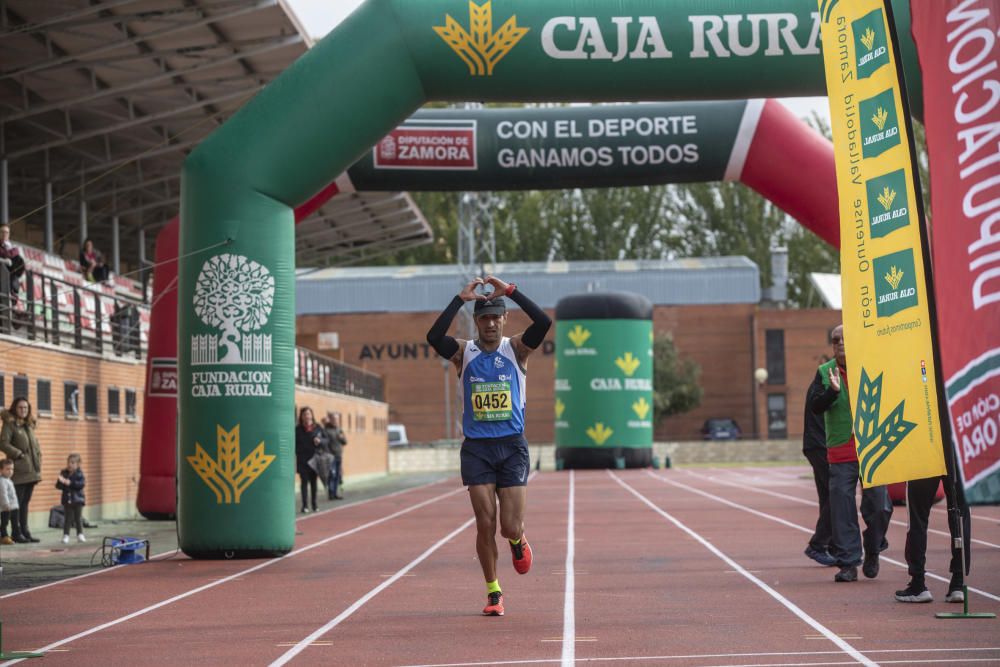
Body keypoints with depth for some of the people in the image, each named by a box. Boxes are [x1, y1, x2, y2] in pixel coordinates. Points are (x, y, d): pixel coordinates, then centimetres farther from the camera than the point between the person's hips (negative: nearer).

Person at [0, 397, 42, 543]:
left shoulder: (29, 425, 18)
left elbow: (35, 444, 26)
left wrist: (38, 458, 11)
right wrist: (19, 454, -17)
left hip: (32, 471, 8)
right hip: (19, 471, -8)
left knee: (25, 502, 11)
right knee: (16, 503, -5)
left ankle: (25, 532, 15)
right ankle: (17, 533, -3)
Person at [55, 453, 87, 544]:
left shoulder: (79, 473, -6)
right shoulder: (64, 473, 3)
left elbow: (81, 484, -19)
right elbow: (58, 486, 1)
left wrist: (70, 483, -25)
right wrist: (61, 482, -21)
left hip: (77, 500, -2)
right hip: (67, 500, 2)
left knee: (78, 518, 6)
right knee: (67, 518, 3)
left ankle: (80, 535, 15)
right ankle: (66, 536, 7)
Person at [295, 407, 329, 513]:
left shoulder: (317, 428, 5)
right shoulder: (298, 430, 0)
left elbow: (327, 440, 9)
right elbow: (294, 444, 1)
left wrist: (320, 441, -10)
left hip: (315, 459, 2)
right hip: (302, 460, -2)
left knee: (314, 481, 8)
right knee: (305, 481, -3)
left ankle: (314, 504, 17)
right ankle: (305, 505, -3)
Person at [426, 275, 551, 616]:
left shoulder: (516, 349, 3)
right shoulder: (464, 352, 3)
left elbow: (544, 323, -15)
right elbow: (434, 337, -17)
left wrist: (510, 291, -17)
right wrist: (460, 299, -18)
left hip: (512, 446, 0)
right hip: (476, 447, 0)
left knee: (510, 527, -4)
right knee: (485, 526, -3)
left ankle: (518, 541, 34)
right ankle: (494, 594, 11)